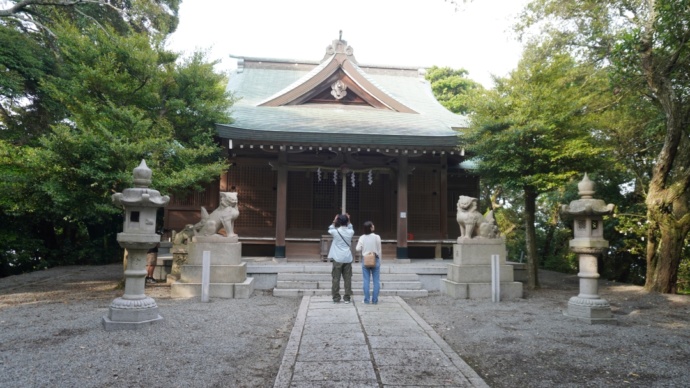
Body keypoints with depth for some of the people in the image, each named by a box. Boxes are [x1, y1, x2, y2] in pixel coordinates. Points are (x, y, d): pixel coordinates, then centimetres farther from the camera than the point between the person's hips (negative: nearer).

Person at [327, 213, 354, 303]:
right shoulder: (350, 232, 0)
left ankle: (336, 298, 4)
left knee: (336, 279, 3)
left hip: (338, 259, -2)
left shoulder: (336, 232, -8)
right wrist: (348, 220, 16)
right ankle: (347, 297, 8)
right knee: (347, 279, 6)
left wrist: (334, 221, 7)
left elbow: (330, 230, 14)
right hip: (348, 259, 3)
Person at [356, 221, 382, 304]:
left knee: (366, 281, 6)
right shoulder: (377, 237, -7)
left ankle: (366, 300, 7)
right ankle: (375, 300, 7)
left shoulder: (362, 238, -4)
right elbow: (379, 250, -2)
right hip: (375, 260, -1)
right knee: (376, 281, 6)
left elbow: (358, 249, -5)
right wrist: (379, 261, 8)